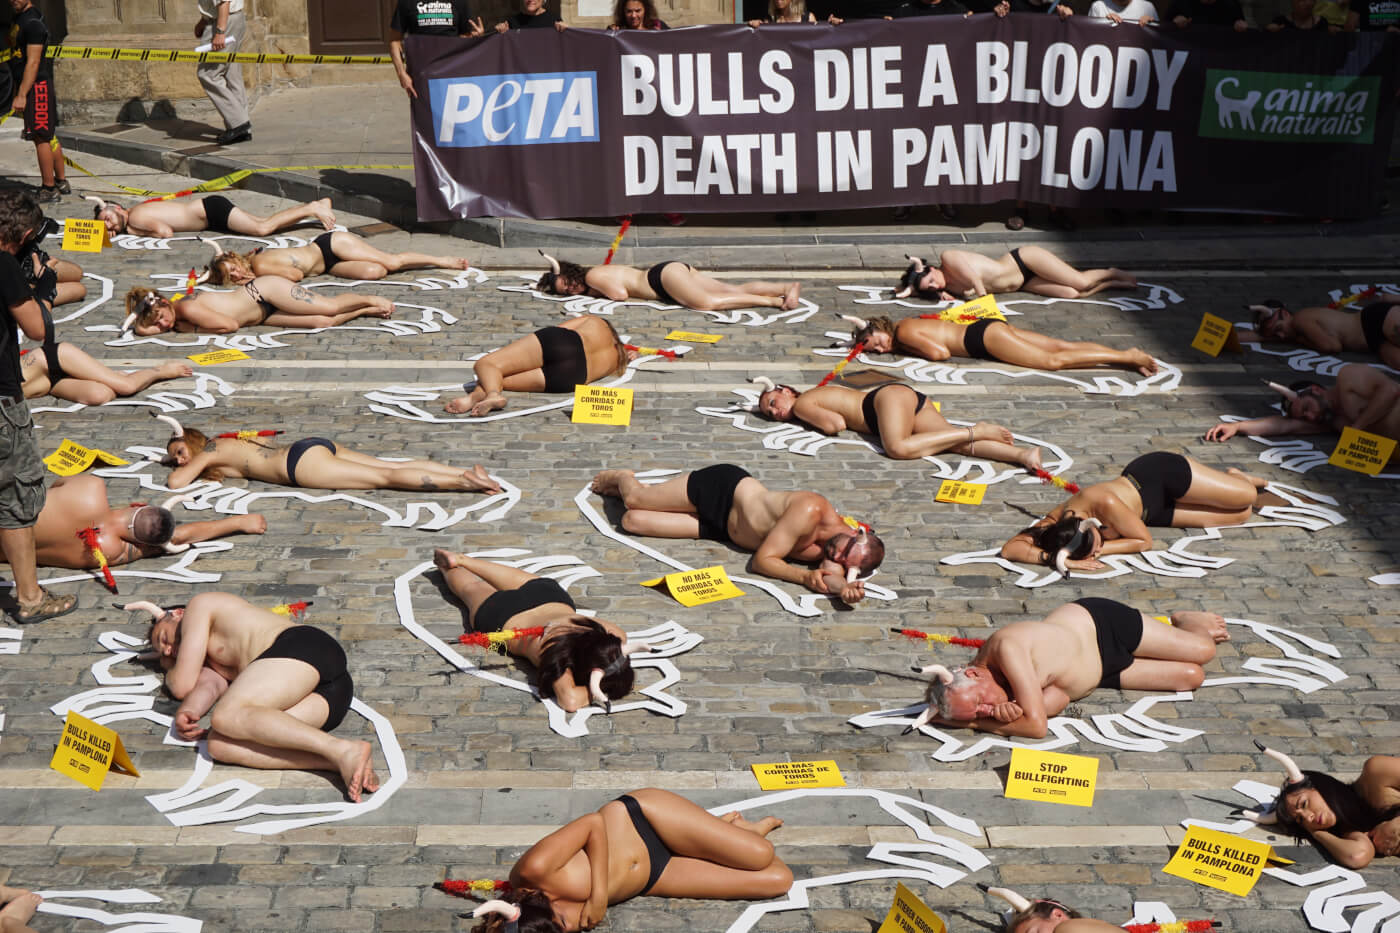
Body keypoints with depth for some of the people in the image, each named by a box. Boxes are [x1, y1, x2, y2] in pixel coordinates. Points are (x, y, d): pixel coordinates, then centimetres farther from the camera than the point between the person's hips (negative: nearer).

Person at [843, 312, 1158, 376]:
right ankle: (1126, 355, -4)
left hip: (984, 335, -8)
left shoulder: (904, 332, -13)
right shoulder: (906, 326, 13)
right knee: (1061, 346, 1)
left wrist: (910, 351, -5)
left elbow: (941, 352, -21)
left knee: (1053, 360, -15)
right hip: (984, 328, 8)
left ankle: (1126, 356, -18)